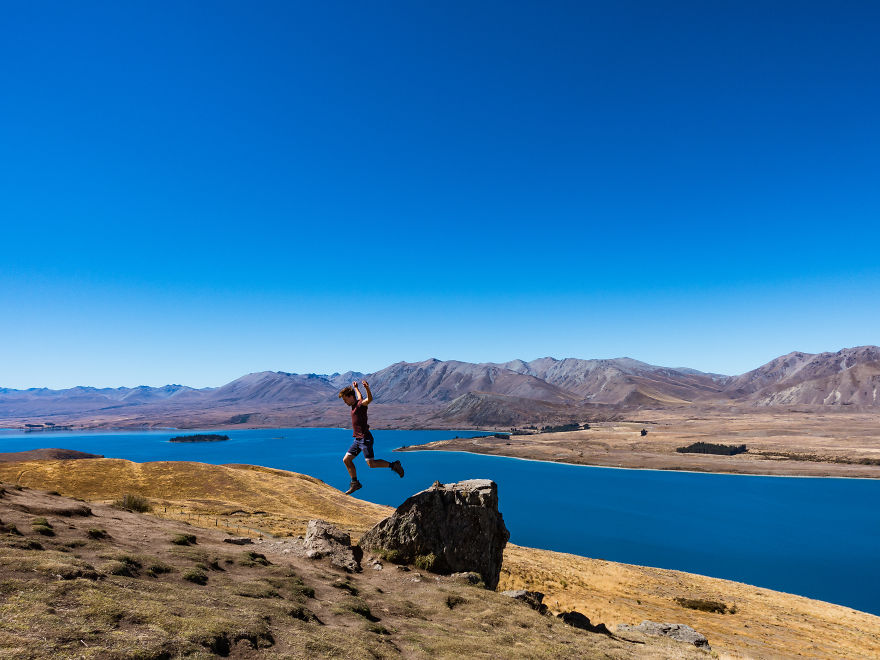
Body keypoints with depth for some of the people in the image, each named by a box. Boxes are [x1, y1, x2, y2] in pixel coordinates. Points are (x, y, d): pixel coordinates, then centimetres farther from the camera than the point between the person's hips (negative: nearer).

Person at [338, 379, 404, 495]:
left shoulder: (360, 404, -12)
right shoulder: (355, 404, 14)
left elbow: (369, 399, -33)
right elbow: (359, 397, 36)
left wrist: (367, 388, -52)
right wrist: (356, 388, 50)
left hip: (365, 439, -9)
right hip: (358, 439, 9)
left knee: (371, 463, -11)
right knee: (346, 459, 8)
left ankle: (394, 465, 4)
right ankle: (355, 483, 18)